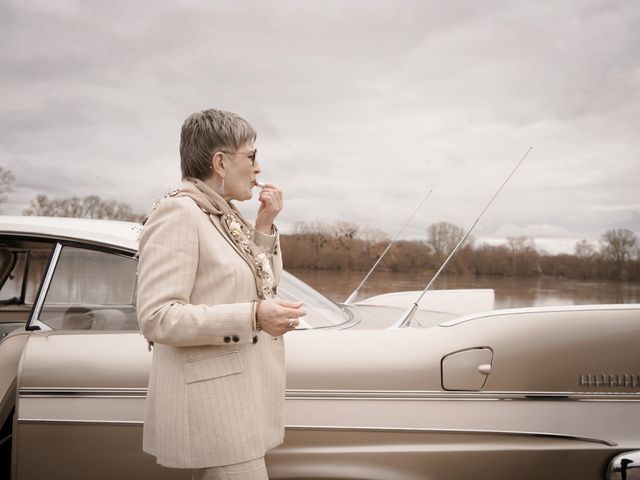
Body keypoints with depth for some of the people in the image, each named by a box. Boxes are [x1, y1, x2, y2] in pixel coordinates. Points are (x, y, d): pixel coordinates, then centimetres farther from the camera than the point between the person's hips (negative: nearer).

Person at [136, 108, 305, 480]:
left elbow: (263, 286, 16)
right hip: (212, 407, -9)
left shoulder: (226, 216, 11)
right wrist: (252, 317, -26)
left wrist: (266, 225, 4)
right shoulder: (177, 213, -14)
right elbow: (157, 318, -21)